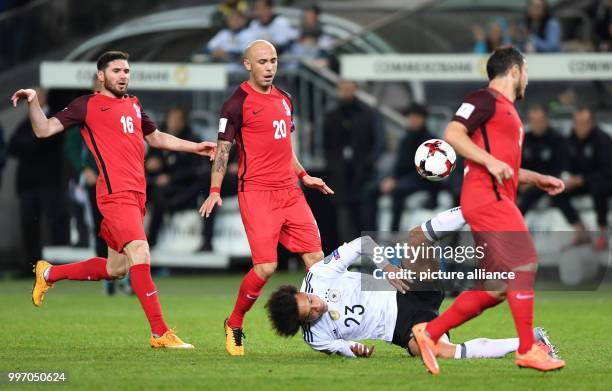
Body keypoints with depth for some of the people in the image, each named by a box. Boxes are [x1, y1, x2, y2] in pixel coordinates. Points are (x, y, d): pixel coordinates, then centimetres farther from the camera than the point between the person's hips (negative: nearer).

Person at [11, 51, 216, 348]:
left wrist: (194, 147, 31)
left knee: (116, 268, 13)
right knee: (140, 254, -21)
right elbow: (44, 130, -3)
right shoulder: (88, 105, 0)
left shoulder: (133, 104, 21)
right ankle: (160, 333, -19)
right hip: (116, 193, -8)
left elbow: (155, 137, 36)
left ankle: (49, 273, 34)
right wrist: (33, 102, -20)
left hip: (136, 195, 8)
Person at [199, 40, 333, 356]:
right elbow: (223, 149, -6)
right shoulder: (237, 103, -5)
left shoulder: (284, 100, 16)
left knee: (316, 258, -1)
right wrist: (214, 191, -14)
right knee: (266, 267, -13)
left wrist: (303, 175, 24)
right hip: (256, 193, -7)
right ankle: (234, 325, 7)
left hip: (290, 192, 7)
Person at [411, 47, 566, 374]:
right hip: (486, 197, -10)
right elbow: (452, 133, -16)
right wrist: (490, 161, -24)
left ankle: (430, 332, 9)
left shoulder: (507, 110, 27)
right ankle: (527, 350, -11)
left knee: (497, 288, 5)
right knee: (524, 262, -14)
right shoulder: (485, 99, -3)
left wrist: (538, 179, 25)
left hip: (498, 200, 10)